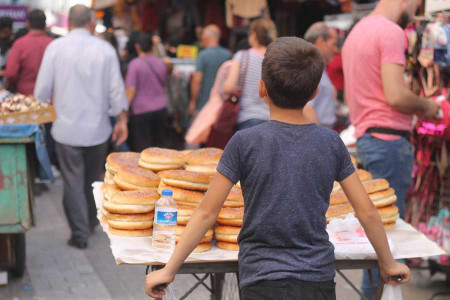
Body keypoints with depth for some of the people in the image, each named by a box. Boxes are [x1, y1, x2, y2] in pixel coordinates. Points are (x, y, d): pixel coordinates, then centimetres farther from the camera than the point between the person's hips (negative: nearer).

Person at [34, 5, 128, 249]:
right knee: (93, 178, 19)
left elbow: (42, 89, -3)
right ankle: (91, 223, 32)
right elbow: (116, 89, -2)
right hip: (97, 126, 2)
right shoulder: (105, 49, -4)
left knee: (73, 180, 5)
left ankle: (80, 233, 4)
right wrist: (122, 119, 9)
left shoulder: (56, 47, -6)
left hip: (67, 128, -2)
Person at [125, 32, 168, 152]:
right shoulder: (161, 63, 7)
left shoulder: (135, 64, -11)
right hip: (161, 109, 5)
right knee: (159, 145, 11)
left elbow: (131, 90, -14)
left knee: (141, 147, -1)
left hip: (142, 111, -5)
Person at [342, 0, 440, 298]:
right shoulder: (391, 31, -12)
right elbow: (396, 95, -21)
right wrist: (426, 105, -2)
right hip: (390, 139, -9)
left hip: (365, 137, 9)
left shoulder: (358, 31, 18)